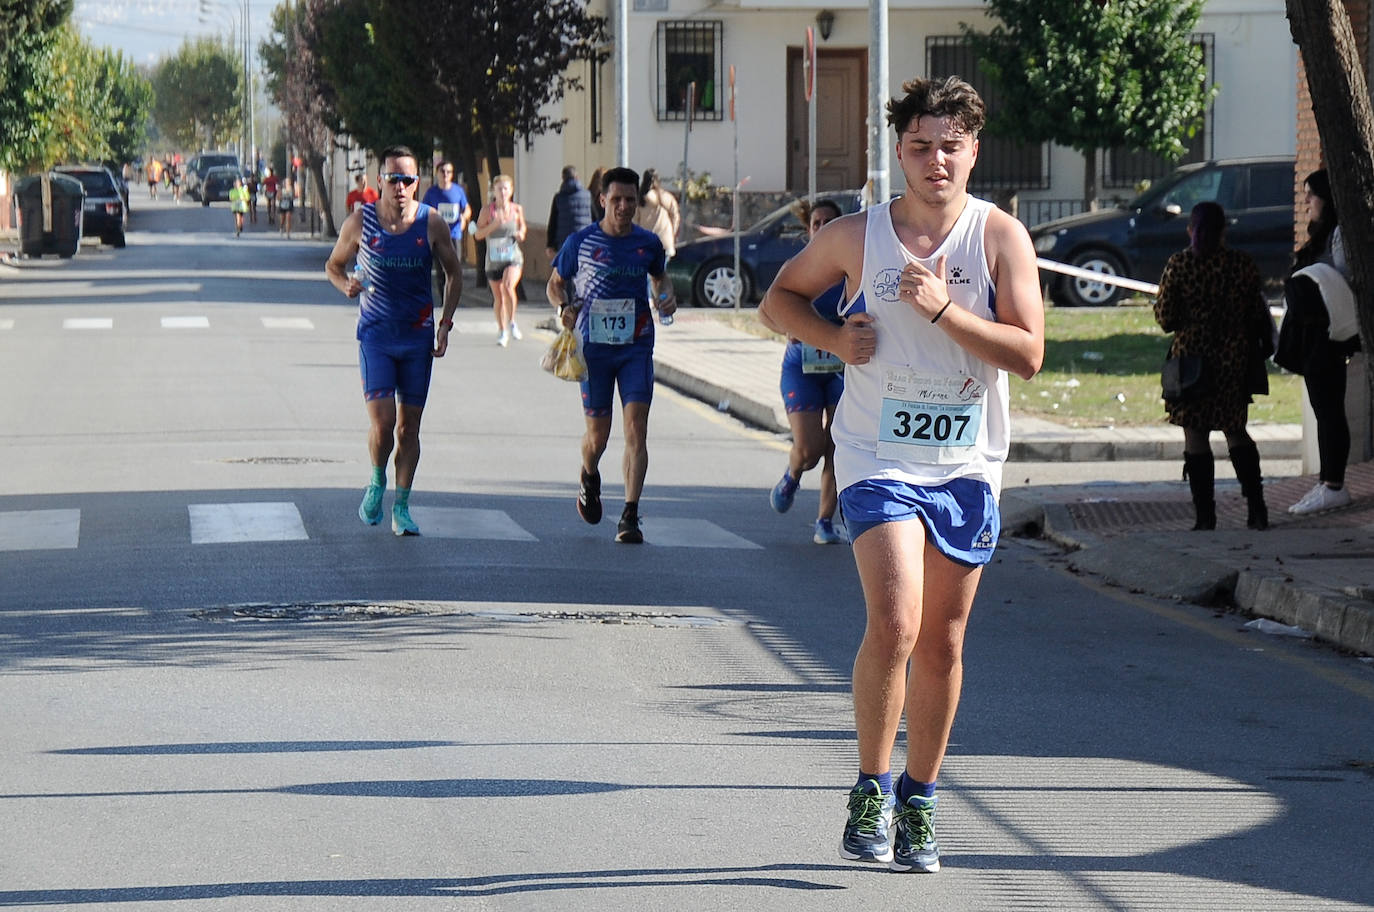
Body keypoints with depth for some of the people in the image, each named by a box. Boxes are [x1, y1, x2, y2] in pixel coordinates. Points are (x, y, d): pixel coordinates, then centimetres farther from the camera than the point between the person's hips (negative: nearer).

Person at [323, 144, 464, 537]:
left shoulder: (431, 224, -3)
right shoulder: (360, 222, -4)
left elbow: (453, 274, 10)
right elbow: (333, 265, 10)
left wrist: (446, 323, 0)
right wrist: (346, 284, -12)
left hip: (418, 336, 1)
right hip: (375, 333, -1)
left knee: (409, 426, 4)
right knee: (381, 422, -11)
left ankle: (401, 508, 12)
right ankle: (377, 483, 18)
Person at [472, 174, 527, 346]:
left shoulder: (517, 209, 0)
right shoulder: (488, 210, -5)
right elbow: (478, 234, -6)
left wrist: (521, 234, -4)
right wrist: (494, 225, -20)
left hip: (513, 257, -1)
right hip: (494, 259, 1)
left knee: (508, 286, -26)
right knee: (498, 297, 8)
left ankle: (512, 322, -4)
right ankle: (502, 331, 28)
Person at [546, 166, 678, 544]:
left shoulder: (648, 243, 5)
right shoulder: (580, 242, -1)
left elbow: (660, 275, 25)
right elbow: (555, 283, 11)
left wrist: (668, 297, 4)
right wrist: (563, 307, -10)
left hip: (637, 346, 1)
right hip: (594, 346, -1)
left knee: (636, 428, -12)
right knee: (597, 436, 5)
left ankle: (630, 516, -12)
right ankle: (589, 478, 42)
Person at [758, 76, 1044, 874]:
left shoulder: (1001, 237, -4)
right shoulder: (857, 237, -3)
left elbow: (1029, 353, -10)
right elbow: (781, 296, 13)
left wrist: (942, 308, -22)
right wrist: (834, 338, -6)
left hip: (967, 465, 2)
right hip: (880, 457, -2)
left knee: (942, 642, 8)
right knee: (895, 625, -19)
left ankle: (919, 805, 24)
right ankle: (872, 791, -2)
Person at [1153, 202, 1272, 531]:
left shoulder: (1178, 264, -8)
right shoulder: (1243, 264, -2)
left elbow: (1165, 318, -7)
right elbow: (1258, 316, 1)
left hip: (1191, 355, -3)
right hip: (1234, 357, 3)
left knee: (1195, 435, 4)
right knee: (1236, 430, 15)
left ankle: (1205, 514, 1)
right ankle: (1256, 508, 8)